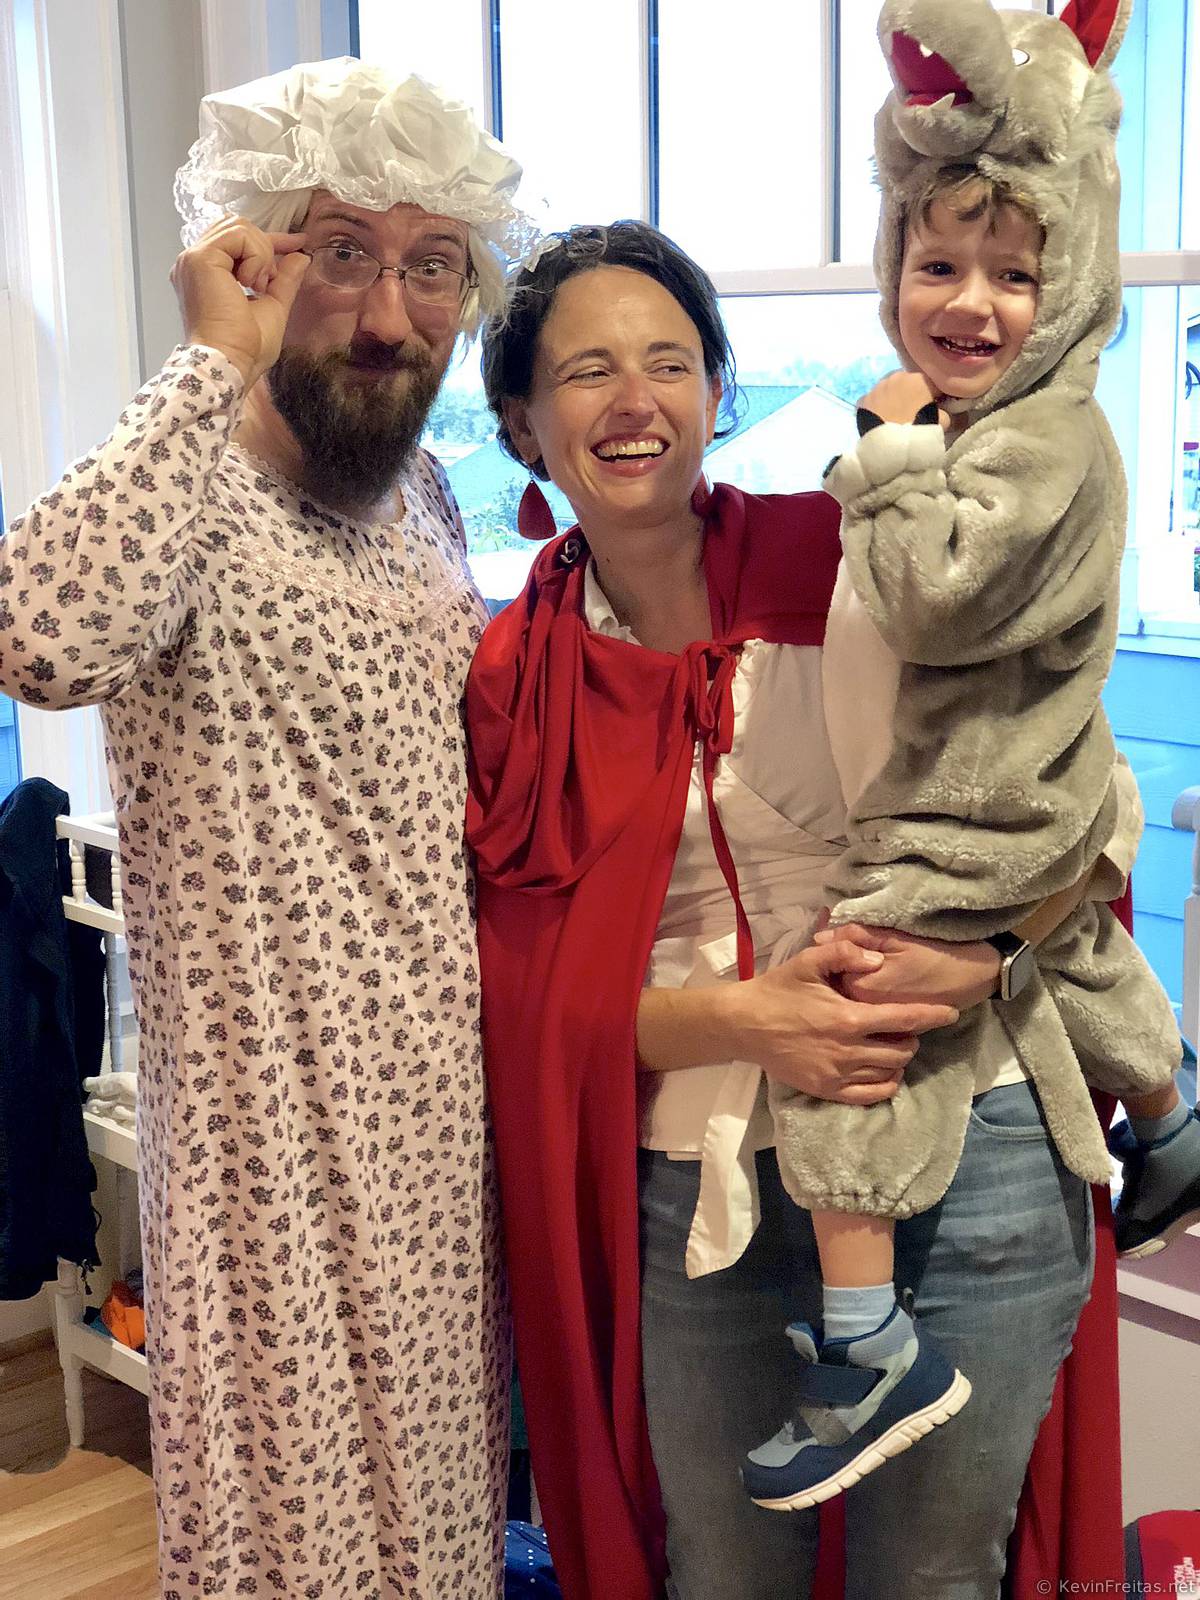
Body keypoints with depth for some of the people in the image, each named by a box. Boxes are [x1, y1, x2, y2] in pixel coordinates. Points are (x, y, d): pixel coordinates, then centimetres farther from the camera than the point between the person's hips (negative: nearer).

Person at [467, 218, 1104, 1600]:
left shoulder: (854, 556, -4)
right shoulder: (514, 678, 3)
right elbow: (527, 986, -1)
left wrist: (971, 960, -20)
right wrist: (736, 1022, -18)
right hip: (690, 1194, 2)